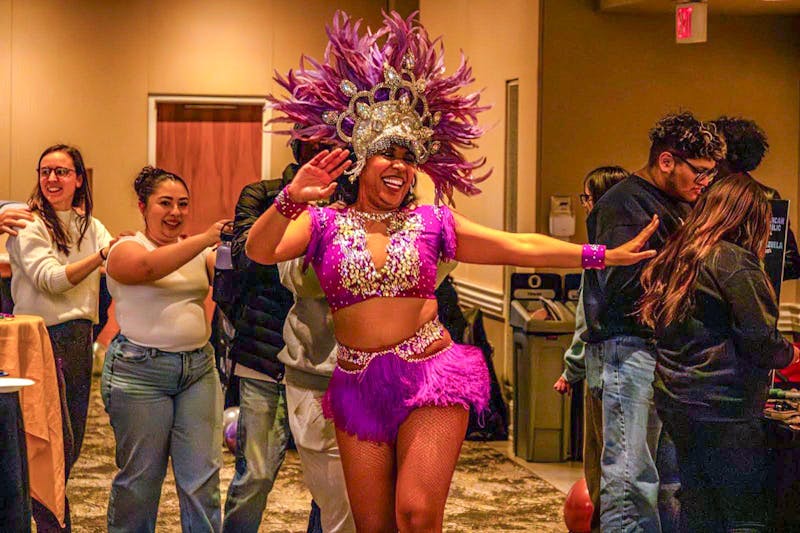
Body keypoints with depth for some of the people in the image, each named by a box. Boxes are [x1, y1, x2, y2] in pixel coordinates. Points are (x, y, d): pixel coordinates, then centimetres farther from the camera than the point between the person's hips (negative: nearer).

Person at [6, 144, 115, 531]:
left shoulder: (90, 226, 14)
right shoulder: (28, 224, -6)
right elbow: (51, 279, -18)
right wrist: (101, 256, -28)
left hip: (80, 338, 7)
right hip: (44, 337, -7)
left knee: (72, 444, 11)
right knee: (55, 443, -6)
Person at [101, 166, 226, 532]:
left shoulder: (199, 252, 12)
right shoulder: (126, 249, -3)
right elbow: (148, 266, -26)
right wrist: (204, 239, -35)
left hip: (199, 368, 4)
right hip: (140, 370, -4)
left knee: (202, 476, 2)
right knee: (139, 476, 4)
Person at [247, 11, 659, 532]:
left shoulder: (430, 222, 4)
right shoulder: (324, 224, 2)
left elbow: (520, 247, 3)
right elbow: (260, 251, -14)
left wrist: (605, 255, -2)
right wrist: (292, 197, -32)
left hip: (430, 378, -1)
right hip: (358, 386, 1)